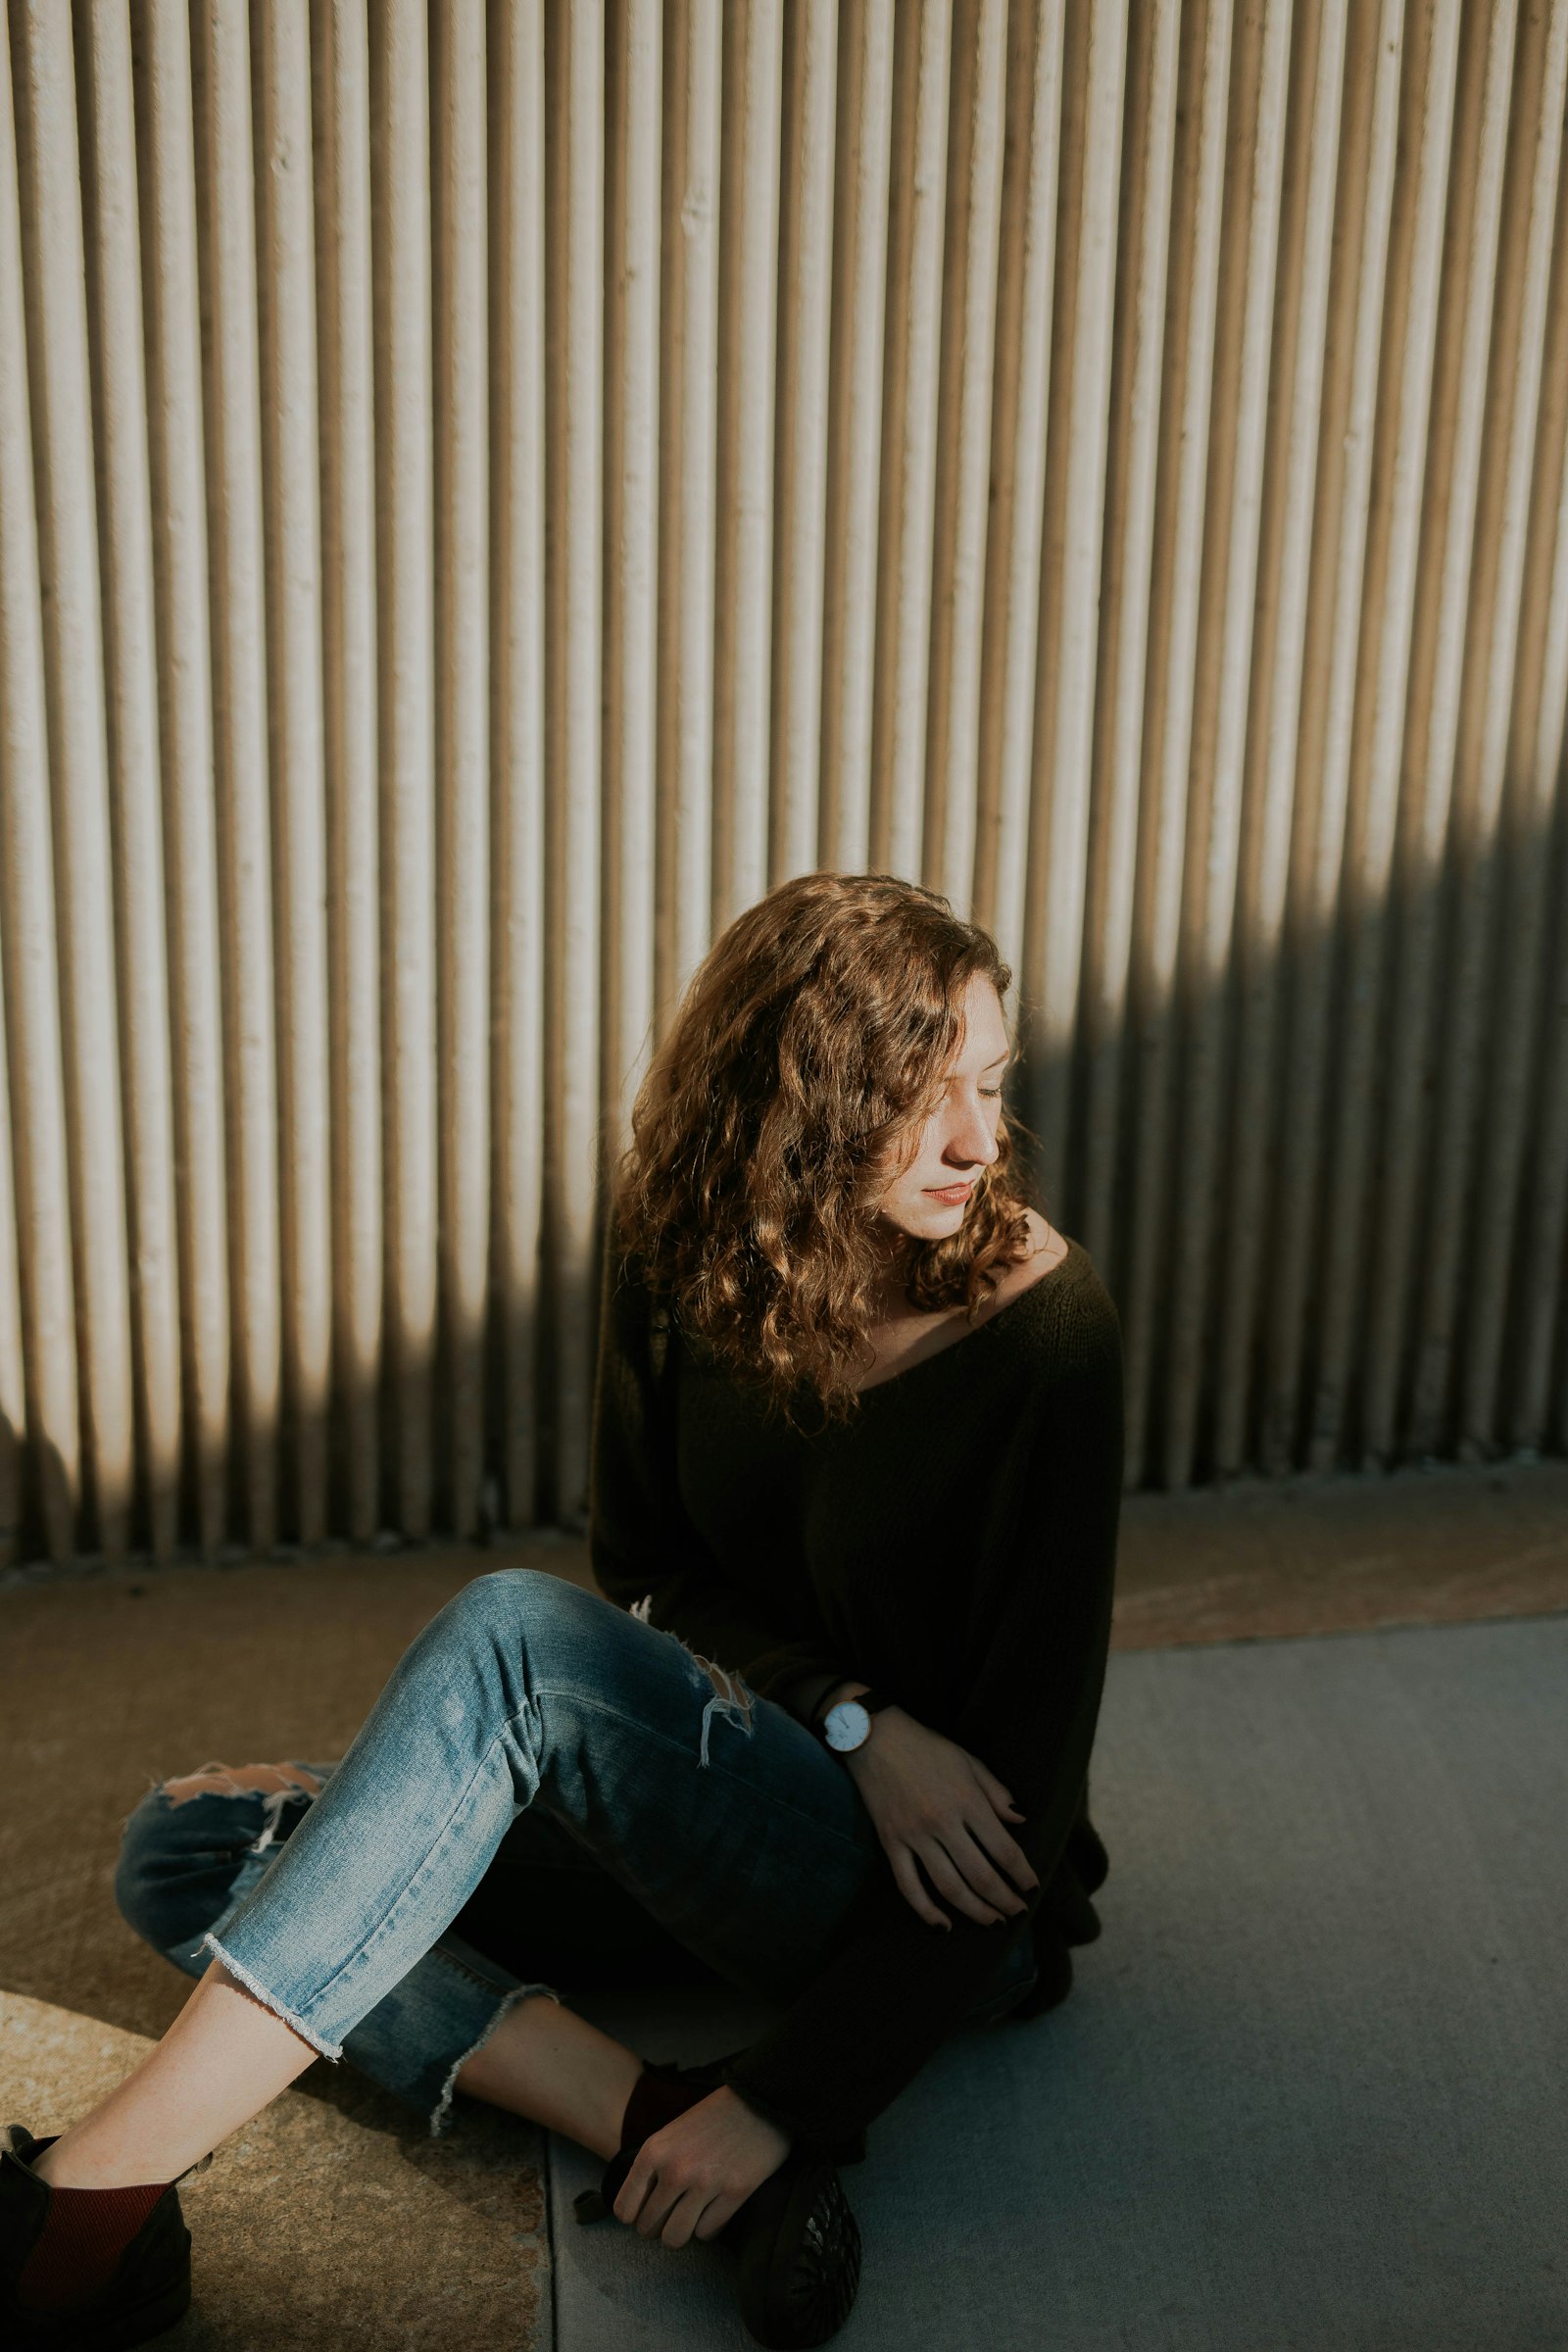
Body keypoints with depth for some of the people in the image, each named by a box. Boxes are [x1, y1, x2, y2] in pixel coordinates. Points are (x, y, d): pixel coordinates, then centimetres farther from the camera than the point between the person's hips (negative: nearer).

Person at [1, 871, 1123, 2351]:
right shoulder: (684, 1242, -6)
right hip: (716, 1833, 6)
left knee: (513, 1638, -31)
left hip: (945, 1909, -6)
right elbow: (648, 1565, 4)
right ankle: (655, 2123, -23)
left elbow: (1025, 1776, -19)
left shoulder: (1042, 1325, -20)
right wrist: (850, 1718, -16)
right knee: (189, 1845, -6)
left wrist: (788, 2102, -25)